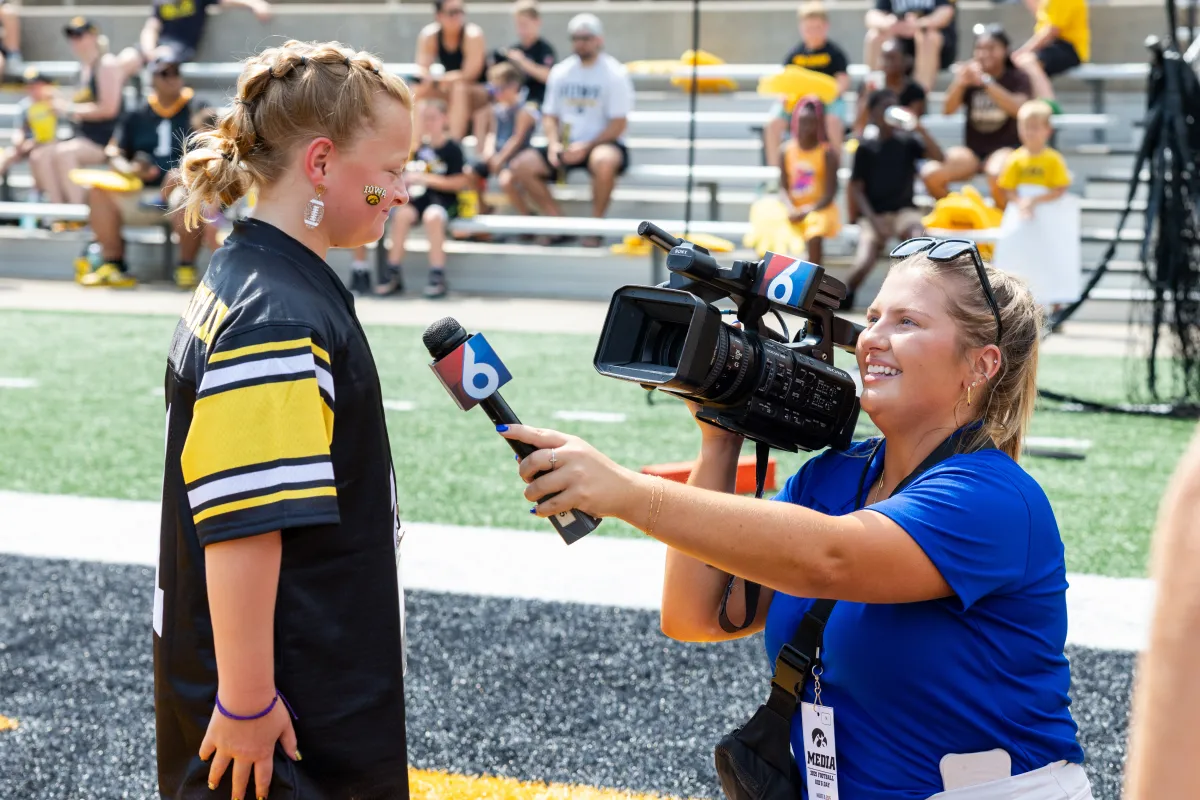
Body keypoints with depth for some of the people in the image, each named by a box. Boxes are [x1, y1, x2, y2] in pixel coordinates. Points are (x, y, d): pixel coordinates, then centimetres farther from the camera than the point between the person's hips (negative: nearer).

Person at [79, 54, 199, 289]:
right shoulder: (136, 117, 14)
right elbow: (117, 157, 12)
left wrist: (183, 174, -23)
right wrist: (131, 169, -11)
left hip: (182, 185, -4)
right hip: (143, 195, 4)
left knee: (186, 197, -39)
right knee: (98, 192, -18)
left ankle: (186, 267, -20)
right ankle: (113, 265, -13)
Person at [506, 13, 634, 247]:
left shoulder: (615, 73, -6)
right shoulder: (560, 71, 8)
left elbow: (618, 124, -11)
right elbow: (549, 116, 12)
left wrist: (586, 147, -22)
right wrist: (554, 144, -9)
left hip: (603, 143, -5)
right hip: (567, 145, 5)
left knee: (603, 161, -41)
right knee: (521, 166, -14)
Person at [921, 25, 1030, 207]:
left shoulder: (1017, 78, 1)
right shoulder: (969, 73, 7)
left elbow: (1018, 108, -19)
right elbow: (949, 109, -5)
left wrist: (986, 83, -28)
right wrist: (960, 83, -25)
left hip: (1006, 147, -2)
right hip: (972, 149, 3)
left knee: (997, 175, -39)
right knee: (931, 174, -26)